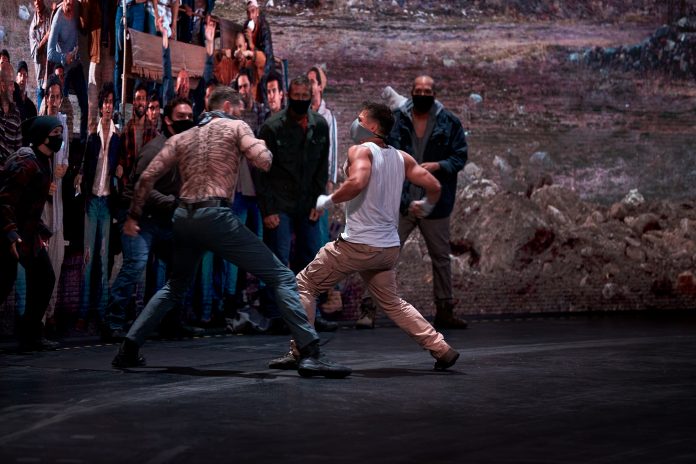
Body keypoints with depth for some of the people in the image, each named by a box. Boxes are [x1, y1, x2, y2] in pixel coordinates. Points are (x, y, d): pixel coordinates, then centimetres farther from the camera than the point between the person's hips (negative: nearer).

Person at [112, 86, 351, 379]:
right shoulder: (236, 127, 8)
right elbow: (265, 162, -6)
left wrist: (134, 215, 27)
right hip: (216, 216, -6)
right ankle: (309, 354, -18)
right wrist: (258, 145, 16)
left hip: (183, 217, 6)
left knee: (175, 287, 29)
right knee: (281, 278, -5)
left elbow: (148, 177, 17)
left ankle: (128, 349, 21)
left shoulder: (182, 138, 21)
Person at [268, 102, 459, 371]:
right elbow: (434, 186, 7)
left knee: (304, 285, 7)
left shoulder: (361, 150, -8)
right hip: (389, 247, 7)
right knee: (392, 303, 23)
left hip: (357, 245, -7)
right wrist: (425, 207, 28)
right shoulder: (401, 158, 11)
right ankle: (442, 350, 14)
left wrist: (327, 201, -13)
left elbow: (357, 182, -27)